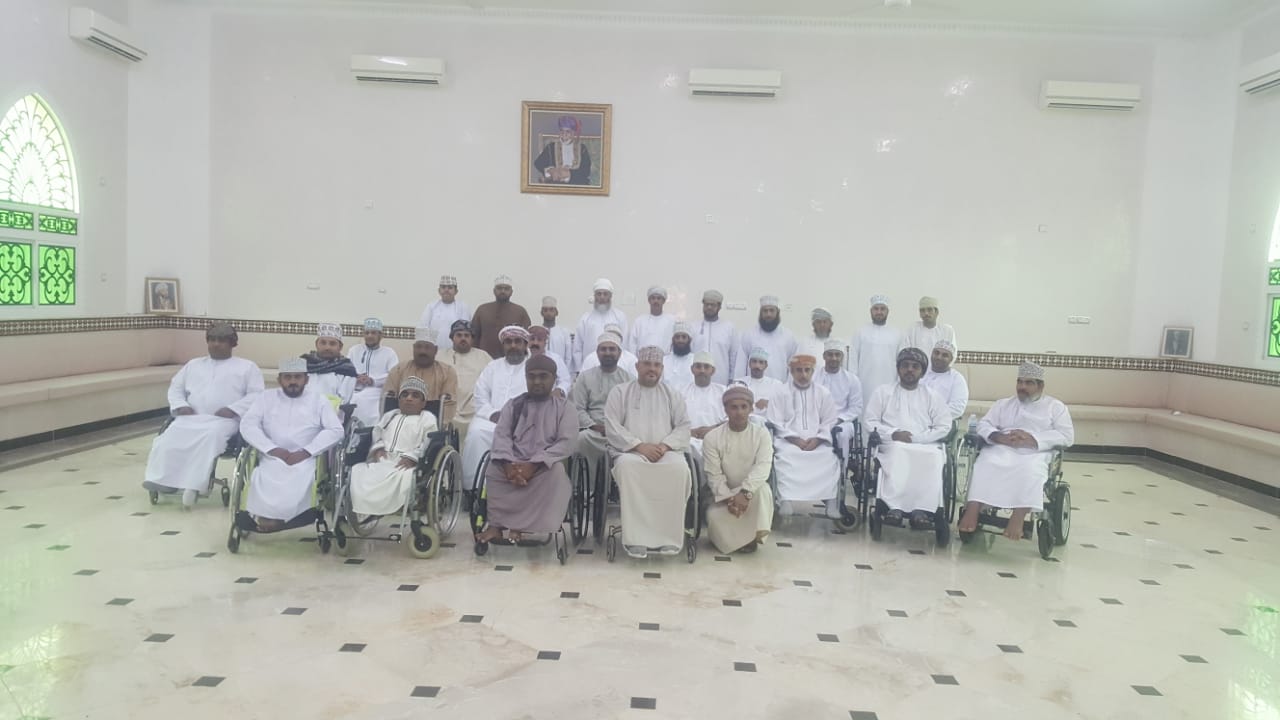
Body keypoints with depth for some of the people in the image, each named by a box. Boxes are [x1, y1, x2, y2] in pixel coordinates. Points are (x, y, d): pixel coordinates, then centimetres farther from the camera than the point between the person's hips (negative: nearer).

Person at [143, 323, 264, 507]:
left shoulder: (247, 367, 14)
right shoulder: (193, 364, 28)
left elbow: (256, 395, 2)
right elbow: (175, 388, 24)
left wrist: (233, 409, -13)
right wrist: (180, 405, 1)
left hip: (224, 420, -4)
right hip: (191, 417, 4)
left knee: (209, 437, -38)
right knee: (172, 437, -29)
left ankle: (195, 484, -40)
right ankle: (162, 479, -33)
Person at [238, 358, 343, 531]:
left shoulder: (319, 400, 14)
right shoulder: (266, 397, 18)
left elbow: (335, 430, 1)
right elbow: (247, 425, 6)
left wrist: (305, 452, -12)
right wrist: (273, 449, -10)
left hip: (306, 459, -1)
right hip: (272, 457, 1)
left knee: (300, 481, -33)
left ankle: (266, 516, -22)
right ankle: (272, 516, -20)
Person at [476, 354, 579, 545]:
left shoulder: (564, 407, 4)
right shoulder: (513, 405, 13)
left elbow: (566, 443, -9)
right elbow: (501, 436, 1)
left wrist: (534, 465, -22)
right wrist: (508, 464, -20)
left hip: (546, 465, -2)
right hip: (514, 463, 2)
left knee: (556, 470, -34)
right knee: (494, 468, -28)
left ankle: (517, 526, -29)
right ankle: (496, 524, -27)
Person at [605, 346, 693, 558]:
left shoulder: (673, 395, 17)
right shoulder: (620, 392, 11)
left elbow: (683, 427, 8)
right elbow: (612, 427, 0)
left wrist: (665, 445, -11)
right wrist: (639, 445, -13)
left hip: (666, 452, 2)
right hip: (630, 451, -1)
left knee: (679, 468, -33)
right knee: (626, 466, -37)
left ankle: (670, 535, -27)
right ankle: (635, 537, -36)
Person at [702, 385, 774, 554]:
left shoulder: (761, 433, -8)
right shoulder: (712, 437, -9)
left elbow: (763, 467, -21)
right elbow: (714, 475, -11)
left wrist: (745, 492, -35)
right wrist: (729, 498, -26)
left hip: (751, 492, 0)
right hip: (724, 493, 0)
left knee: (763, 489, -34)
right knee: (714, 517, -30)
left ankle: (752, 535, -15)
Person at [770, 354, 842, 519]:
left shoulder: (823, 393, 13)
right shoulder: (781, 392, 8)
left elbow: (829, 422, 8)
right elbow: (776, 422, 0)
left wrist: (817, 439, -11)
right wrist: (795, 439, -13)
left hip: (817, 441, 2)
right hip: (789, 440, -1)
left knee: (830, 458, -28)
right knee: (785, 457, -33)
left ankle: (830, 500, -27)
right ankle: (786, 499, -38)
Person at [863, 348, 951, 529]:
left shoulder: (932, 396, 17)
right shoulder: (883, 391, 15)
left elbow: (944, 427, 7)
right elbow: (871, 422, 7)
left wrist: (915, 437, -7)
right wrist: (893, 434, -11)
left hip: (925, 446, 1)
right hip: (892, 445, -1)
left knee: (933, 456, -34)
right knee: (897, 453, -37)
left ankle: (921, 509, -41)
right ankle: (894, 507, -44)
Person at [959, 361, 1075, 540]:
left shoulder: (1055, 406, 17)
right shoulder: (1003, 404, 26)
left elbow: (1067, 435, 2)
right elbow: (984, 425, 13)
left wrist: (1032, 439, -12)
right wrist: (1001, 437, -10)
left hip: (1035, 453, -2)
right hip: (1002, 449, 2)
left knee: (1030, 470, -38)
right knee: (985, 463, -32)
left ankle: (1017, 518, -45)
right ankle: (973, 510, -43)